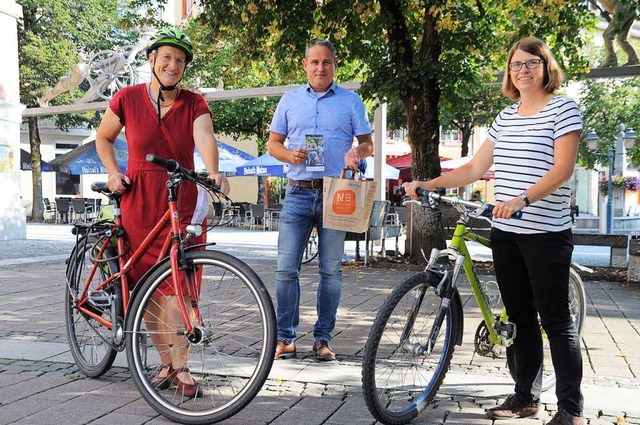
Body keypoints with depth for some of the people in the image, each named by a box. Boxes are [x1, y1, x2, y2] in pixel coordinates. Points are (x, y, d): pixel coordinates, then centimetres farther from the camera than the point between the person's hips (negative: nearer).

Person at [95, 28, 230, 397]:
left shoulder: (194, 104, -1)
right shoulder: (128, 98, 0)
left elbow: (205, 139, -20)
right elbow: (103, 138, 15)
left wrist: (213, 172, -40)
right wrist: (114, 172, 0)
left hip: (182, 204, -1)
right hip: (139, 204, 1)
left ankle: (181, 369, 5)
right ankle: (167, 363, 19)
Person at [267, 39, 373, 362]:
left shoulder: (351, 101, 10)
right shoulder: (290, 100, 12)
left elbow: (367, 143, 10)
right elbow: (272, 142, 13)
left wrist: (356, 154, -13)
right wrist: (290, 155, -9)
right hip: (298, 192, 1)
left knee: (331, 270, 4)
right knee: (286, 268, -4)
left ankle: (323, 338, 13)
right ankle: (285, 337, 7)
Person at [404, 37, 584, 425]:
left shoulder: (563, 108, -3)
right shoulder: (506, 117, 14)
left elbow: (563, 168, -15)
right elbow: (475, 169, 14)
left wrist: (523, 198, -29)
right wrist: (427, 184, 6)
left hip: (546, 232, -6)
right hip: (505, 232, 6)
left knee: (556, 320, -1)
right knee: (521, 318, 13)